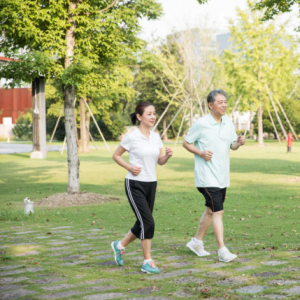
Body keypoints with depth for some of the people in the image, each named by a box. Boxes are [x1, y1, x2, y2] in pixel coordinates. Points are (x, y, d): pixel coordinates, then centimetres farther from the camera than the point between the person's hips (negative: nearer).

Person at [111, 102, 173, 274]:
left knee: (143, 224, 11)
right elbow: (116, 155, 0)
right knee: (148, 222, -12)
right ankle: (148, 262, 0)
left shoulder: (156, 137, 8)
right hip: (135, 184, -6)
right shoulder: (131, 137, -9)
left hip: (151, 184, 7)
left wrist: (168, 156, -11)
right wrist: (129, 167, -14)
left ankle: (120, 246, 35)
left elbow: (160, 161, 11)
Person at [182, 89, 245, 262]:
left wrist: (239, 143, -9)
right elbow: (186, 143, -2)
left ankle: (197, 241, 33)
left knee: (211, 210, 17)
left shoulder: (228, 122, 8)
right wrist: (201, 153, -17)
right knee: (217, 211, -12)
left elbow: (232, 145, 14)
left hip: (222, 176, 7)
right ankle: (223, 251, -9)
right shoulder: (201, 124, -10)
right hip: (207, 176, -7)